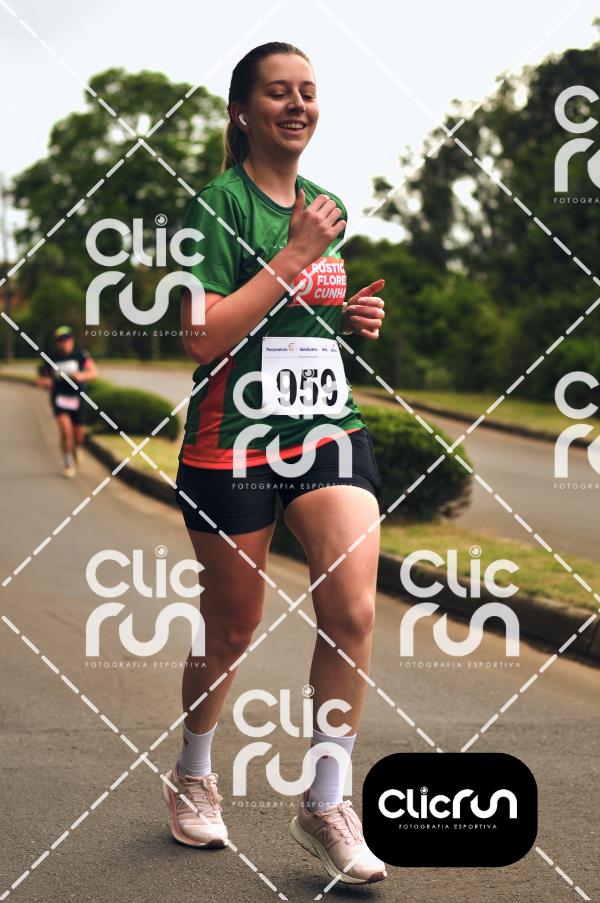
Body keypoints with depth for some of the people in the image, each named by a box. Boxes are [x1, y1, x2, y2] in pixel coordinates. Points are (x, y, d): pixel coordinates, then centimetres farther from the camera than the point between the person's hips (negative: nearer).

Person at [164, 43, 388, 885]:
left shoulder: (329, 208, 12)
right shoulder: (218, 202, -9)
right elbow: (203, 336, -19)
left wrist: (356, 318, 5)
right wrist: (297, 253, -17)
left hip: (329, 430, 5)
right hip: (233, 443, -5)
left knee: (353, 610, -12)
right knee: (232, 631, 8)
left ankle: (327, 803, 3)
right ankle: (193, 777, 35)